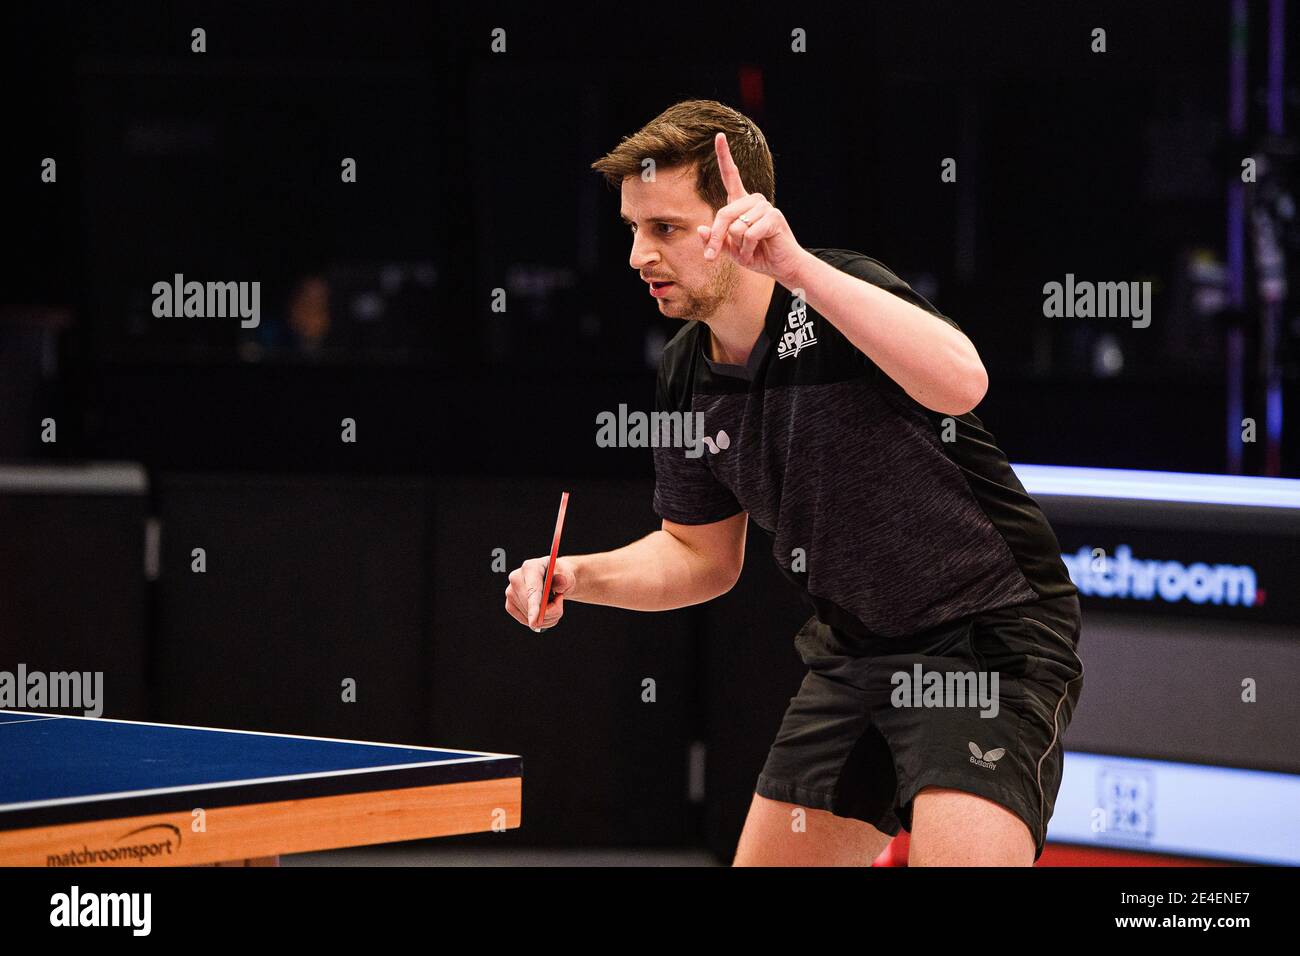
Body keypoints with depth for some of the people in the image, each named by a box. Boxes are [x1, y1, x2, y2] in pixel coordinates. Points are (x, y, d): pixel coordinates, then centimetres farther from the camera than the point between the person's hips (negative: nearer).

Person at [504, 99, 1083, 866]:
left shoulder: (840, 295, -19)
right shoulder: (687, 379, 3)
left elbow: (960, 382, -41)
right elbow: (702, 554, 17)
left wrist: (796, 266, -45)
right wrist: (578, 575, 0)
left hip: (991, 637, -8)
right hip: (855, 654, 8)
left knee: (960, 856, -27)